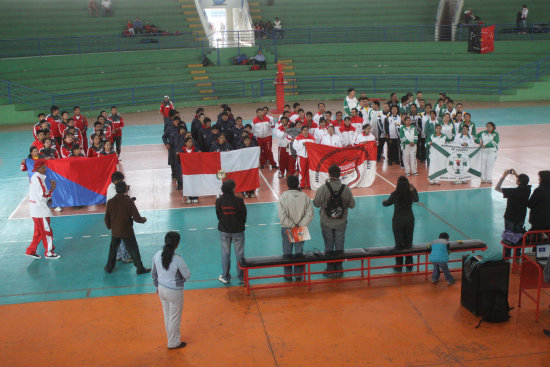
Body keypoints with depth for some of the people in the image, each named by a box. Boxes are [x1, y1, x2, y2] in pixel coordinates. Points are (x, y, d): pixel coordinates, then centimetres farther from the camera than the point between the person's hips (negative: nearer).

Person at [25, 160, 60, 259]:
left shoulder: (35, 177, 12)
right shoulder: (38, 179, -19)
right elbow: (43, 196, -23)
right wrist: (52, 189, -14)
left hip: (36, 209, 10)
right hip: (40, 211, -10)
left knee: (39, 232, 17)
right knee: (47, 232, 0)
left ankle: (31, 251, 23)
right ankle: (48, 253, 9)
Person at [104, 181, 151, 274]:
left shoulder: (110, 202, -8)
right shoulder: (129, 201, -18)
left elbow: (107, 218, 1)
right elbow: (136, 218, -17)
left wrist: (109, 227, 20)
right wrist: (144, 219, 4)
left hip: (115, 231, 3)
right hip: (127, 231, -3)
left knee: (113, 249, 21)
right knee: (133, 250, 9)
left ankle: (109, 267, 34)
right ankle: (140, 268, 17)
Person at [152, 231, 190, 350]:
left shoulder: (157, 255, -10)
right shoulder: (177, 259, -28)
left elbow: (154, 273, 4)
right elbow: (187, 275, -15)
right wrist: (182, 279, 7)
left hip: (162, 289, 6)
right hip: (174, 292, -6)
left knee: (167, 315, 23)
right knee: (174, 318, 13)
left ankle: (171, 337, 43)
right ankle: (174, 343, 29)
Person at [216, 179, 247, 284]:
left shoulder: (219, 201, -11)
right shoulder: (238, 201, -18)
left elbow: (218, 215, 0)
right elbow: (244, 215, -7)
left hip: (224, 231, 2)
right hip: (238, 230, -2)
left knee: (225, 254, 13)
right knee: (239, 254, 10)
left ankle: (225, 277, 20)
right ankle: (241, 277, 17)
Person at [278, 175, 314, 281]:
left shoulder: (283, 196, -12)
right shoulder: (304, 196, -6)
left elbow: (282, 216, -16)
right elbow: (310, 214, -9)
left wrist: (292, 225, -11)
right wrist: (300, 225, -10)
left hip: (287, 229, -1)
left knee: (287, 252, 12)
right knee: (299, 252, 13)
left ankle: (288, 275, 19)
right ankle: (298, 275, 19)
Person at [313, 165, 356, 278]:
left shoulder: (322, 189, -17)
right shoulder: (346, 189, -12)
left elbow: (316, 204, -7)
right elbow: (352, 205, -3)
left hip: (326, 223, -1)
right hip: (341, 224, 1)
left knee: (329, 247, 12)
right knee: (339, 247, 15)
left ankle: (330, 269, 19)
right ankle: (338, 269, 23)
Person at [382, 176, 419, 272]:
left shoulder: (395, 195, -14)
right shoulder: (411, 193, -8)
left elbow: (387, 203, 1)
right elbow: (416, 200, 14)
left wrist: (384, 201, 23)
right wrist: (413, 190, 21)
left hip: (398, 221, -2)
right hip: (409, 220, 3)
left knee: (399, 244, 5)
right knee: (408, 243, 12)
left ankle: (399, 266, 10)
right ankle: (409, 265, 21)